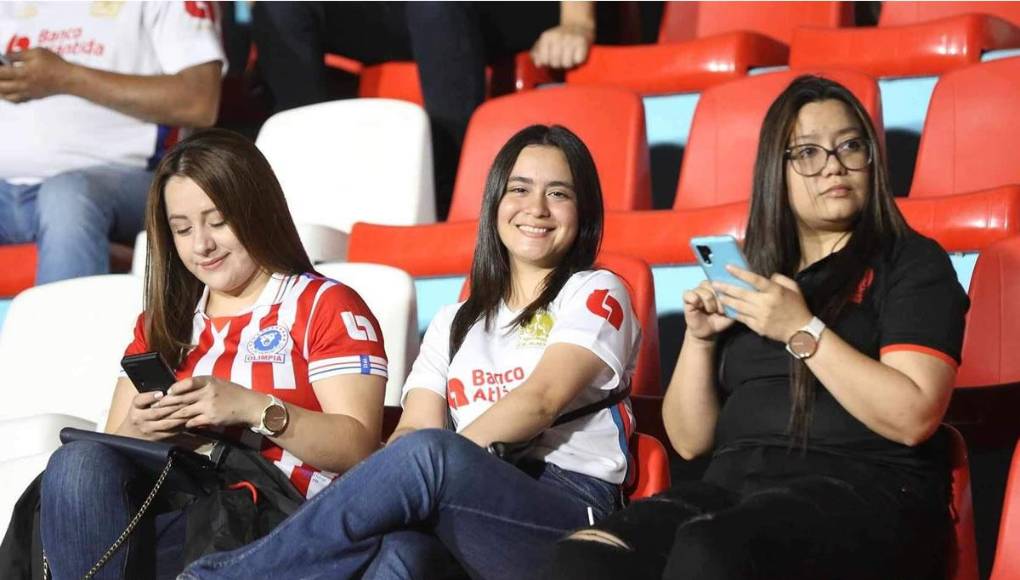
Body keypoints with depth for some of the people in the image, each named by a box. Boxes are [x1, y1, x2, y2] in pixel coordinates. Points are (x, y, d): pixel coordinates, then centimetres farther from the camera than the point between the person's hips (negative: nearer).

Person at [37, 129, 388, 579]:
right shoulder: (161, 323, 25)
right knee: (80, 463, -28)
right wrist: (138, 431, -6)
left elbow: (358, 447, -3)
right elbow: (112, 451, 18)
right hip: (173, 511, 5)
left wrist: (253, 408, -17)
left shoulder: (328, 307, 9)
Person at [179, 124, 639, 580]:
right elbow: (414, 427, 10)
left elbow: (541, 400, -7)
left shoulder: (595, 294, 11)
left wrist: (437, 456, -19)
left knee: (427, 455, -35)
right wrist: (380, 480, -15)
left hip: (573, 516, -4)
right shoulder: (454, 324, 26)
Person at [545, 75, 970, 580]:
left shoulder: (910, 263, 8)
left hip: (865, 489, -4)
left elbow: (913, 417, -7)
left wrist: (803, 331, -12)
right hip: (736, 483, 4)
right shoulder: (750, 279, 22)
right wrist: (699, 338, 5)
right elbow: (690, 440, 20)